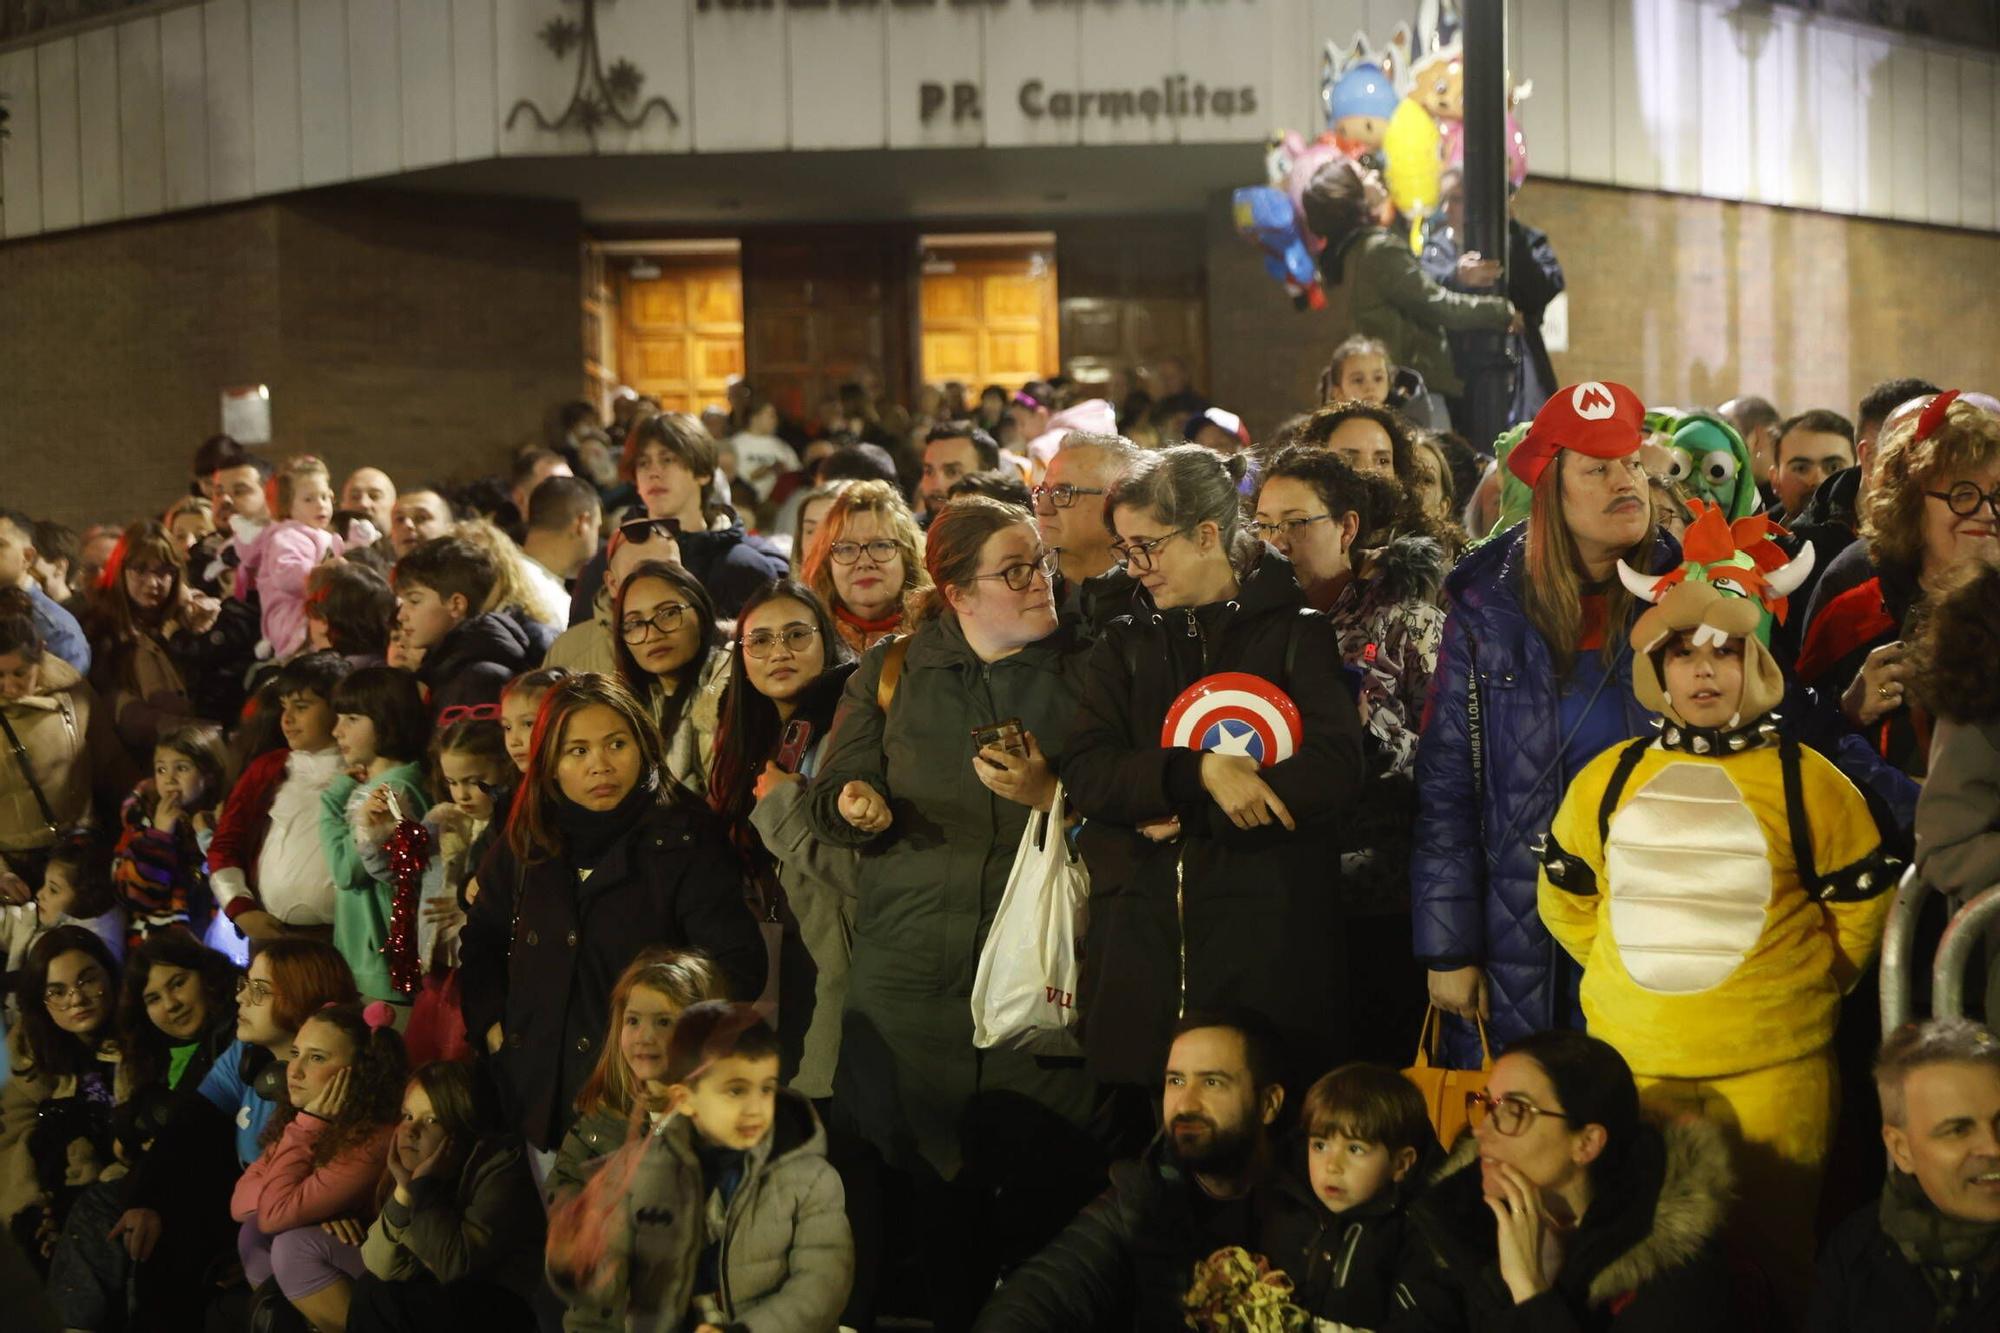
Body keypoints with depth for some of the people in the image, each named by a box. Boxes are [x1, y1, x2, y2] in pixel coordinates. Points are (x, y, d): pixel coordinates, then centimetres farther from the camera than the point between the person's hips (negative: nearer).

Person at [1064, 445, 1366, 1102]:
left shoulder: (1298, 636, 6)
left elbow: (1338, 766, -8)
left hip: (1267, 934, -3)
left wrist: (1186, 815, -10)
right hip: (1142, 942, 3)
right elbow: (1086, 775, 1)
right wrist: (1198, 771, -15)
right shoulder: (1124, 648, 16)